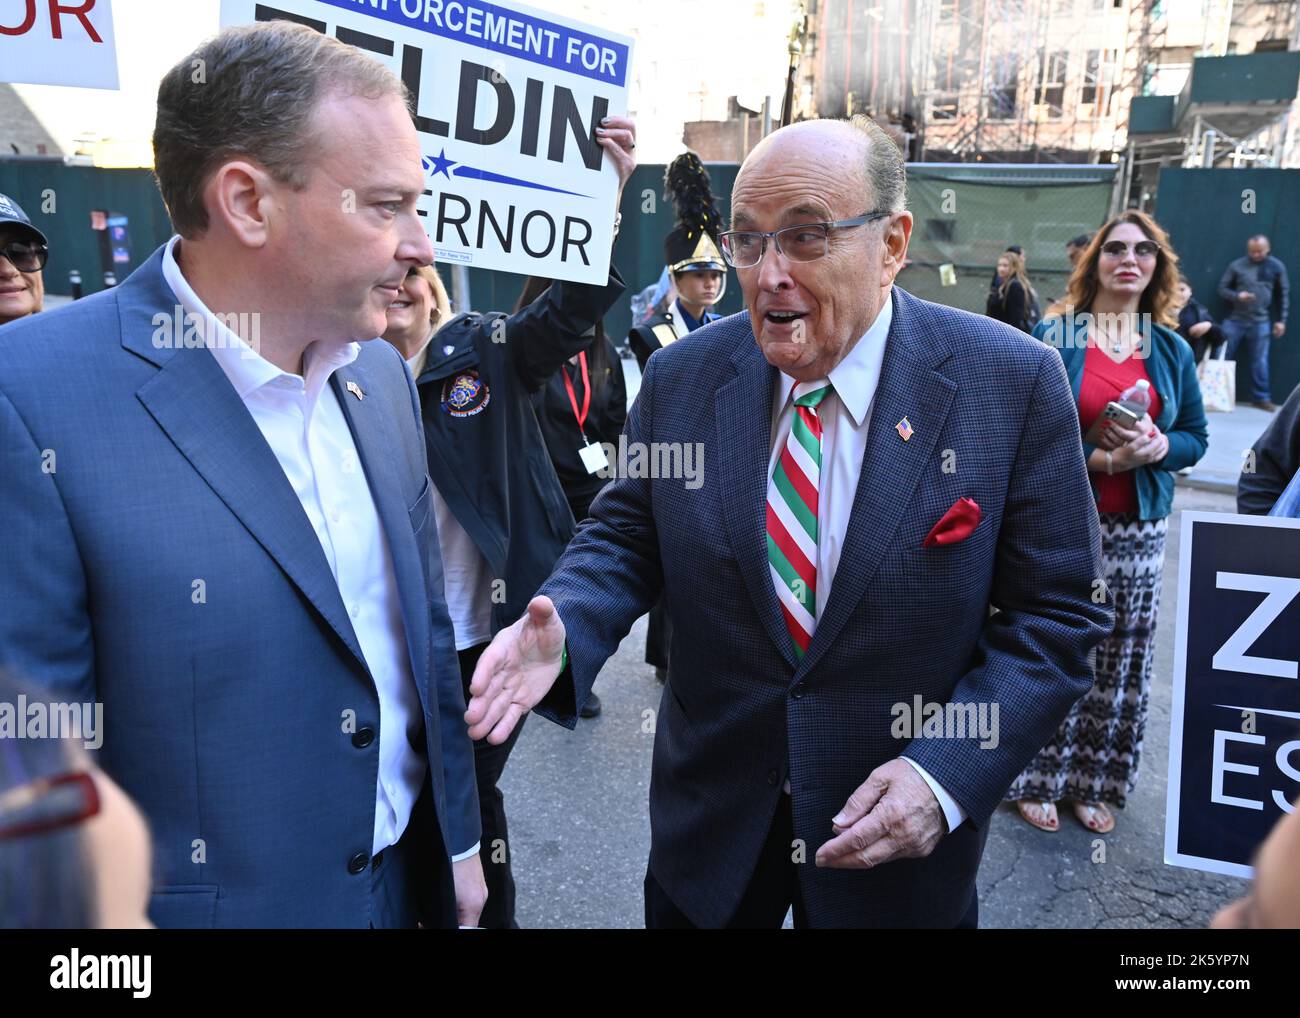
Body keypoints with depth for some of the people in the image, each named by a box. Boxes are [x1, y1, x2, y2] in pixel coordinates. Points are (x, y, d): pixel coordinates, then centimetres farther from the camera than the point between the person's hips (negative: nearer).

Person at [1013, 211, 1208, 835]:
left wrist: (1158, 445, -12)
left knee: (1124, 662, 10)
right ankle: (1037, 779, 21)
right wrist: (1099, 457, -19)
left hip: (1138, 530, 4)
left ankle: (1095, 782, 28)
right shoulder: (1054, 335, -4)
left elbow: (1195, 437, 12)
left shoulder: (1171, 350, 8)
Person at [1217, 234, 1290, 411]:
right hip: (1235, 320, -1)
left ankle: (1261, 398, 13)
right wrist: (1237, 296, -17)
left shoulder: (1276, 267, 4)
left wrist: (1281, 320, 6)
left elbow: (1284, 295, 9)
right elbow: (1222, 288, 3)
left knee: (1260, 361, 4)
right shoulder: (1236, 265, -1)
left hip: (1261, 322, 1)